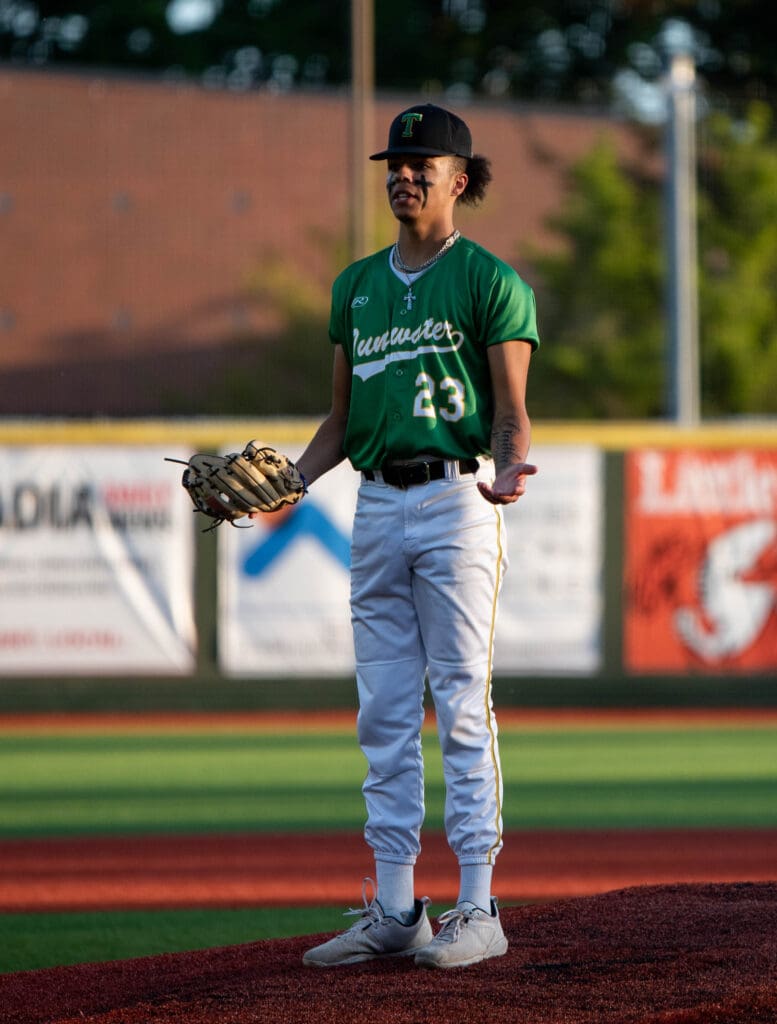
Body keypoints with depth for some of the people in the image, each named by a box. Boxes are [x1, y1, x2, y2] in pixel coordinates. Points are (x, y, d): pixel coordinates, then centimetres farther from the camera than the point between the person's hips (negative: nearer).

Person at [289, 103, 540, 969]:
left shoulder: (490, 281, 0)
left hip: (456, 500, -6)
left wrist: (508, 471, -25)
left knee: (461, 704, -7)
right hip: (377, 506, 6)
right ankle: (393, 910, 11)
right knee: (384, 712, 6)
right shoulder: (356, 286, 17)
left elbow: (511, 412, -5)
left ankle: (477, 909, -6)